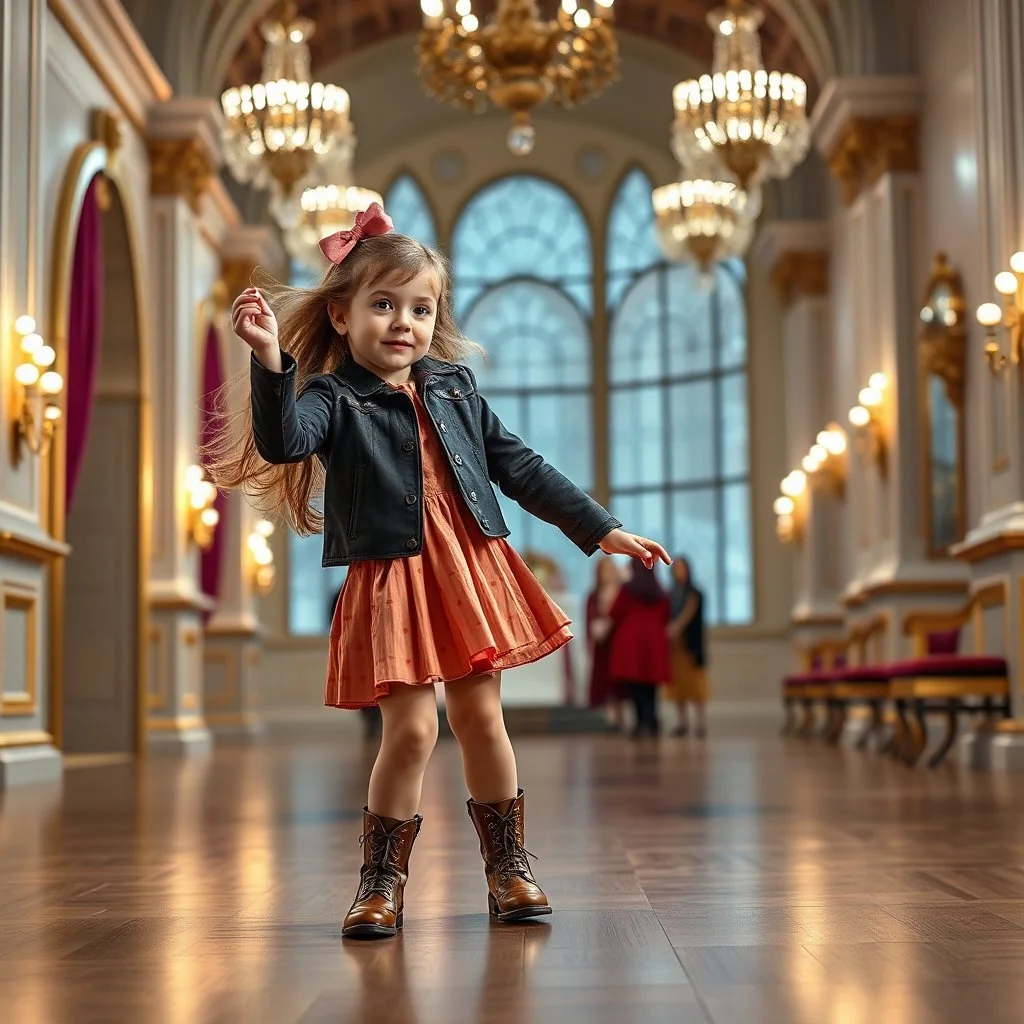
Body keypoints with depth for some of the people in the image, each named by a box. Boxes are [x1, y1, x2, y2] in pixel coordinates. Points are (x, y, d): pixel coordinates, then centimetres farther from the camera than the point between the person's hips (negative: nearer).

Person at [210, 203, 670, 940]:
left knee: (481, 716, 9)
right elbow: (282, 443, -25)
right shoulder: (334, 399, -3)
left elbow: (521, 468, 16)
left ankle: (508, 865, 24)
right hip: (392, 583, -4)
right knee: (411, 728, -7)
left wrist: (603, 530, 16)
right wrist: (270, 361, -39)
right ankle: (382, 881, 11)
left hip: (472, 572, 4)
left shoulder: (455, 388, 11)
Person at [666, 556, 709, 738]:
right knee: (677, 684, 2)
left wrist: (677, 626, -36)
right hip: (673, 644, 4)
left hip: (689, 645, -4)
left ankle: (702, 723, -8)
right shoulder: (670, 595, 13)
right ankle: (681, 722, 7)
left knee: (695, 685, -8)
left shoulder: (694, 594, 1)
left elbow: (689, 612, -17)